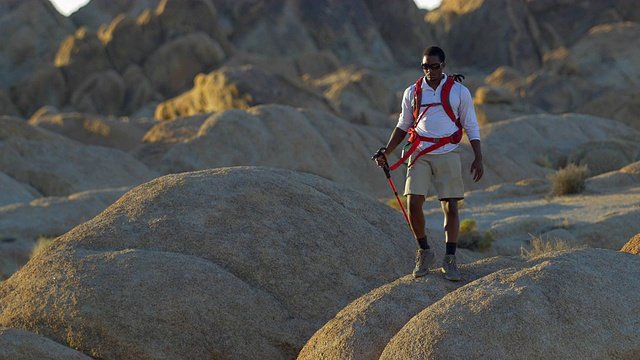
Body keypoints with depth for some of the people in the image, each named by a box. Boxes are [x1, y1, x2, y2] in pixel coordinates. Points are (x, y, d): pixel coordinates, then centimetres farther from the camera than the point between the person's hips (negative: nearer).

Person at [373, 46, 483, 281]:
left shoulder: (459, 92, 2)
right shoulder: (412, 93, 7)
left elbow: (471, 127, 6)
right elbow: (403, 126, 16)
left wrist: (478, 158, -1)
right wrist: (385, 152, 7)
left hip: (448, 155, -1)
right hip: (420, 155, 1)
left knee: (450, 207, -2)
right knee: (413, 204, -10)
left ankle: (450, 259, 8)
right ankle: (424, 252, 8)